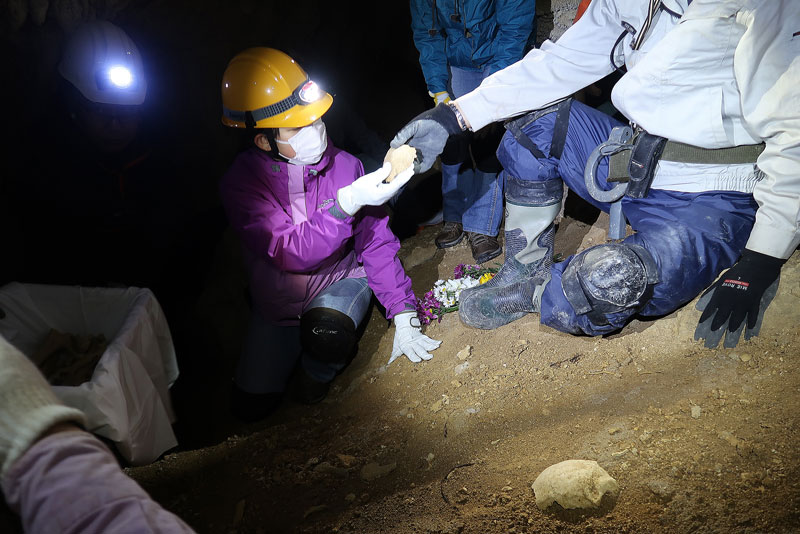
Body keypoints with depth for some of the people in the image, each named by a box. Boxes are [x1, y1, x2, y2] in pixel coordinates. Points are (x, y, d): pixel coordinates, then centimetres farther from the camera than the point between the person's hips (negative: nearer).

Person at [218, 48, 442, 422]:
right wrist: (348, 202, -46)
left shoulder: (344, 165, -18)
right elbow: (291, 253, -33)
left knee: (327, 331, -36)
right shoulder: (241, 182, -21)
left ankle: (317, 369, 2)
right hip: (278, 304, 1)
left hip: (340, 282, -1)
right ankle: (291, 345, 31)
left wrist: (403, 316, -15)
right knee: (250, 407, 2)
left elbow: (376, 242, -12)